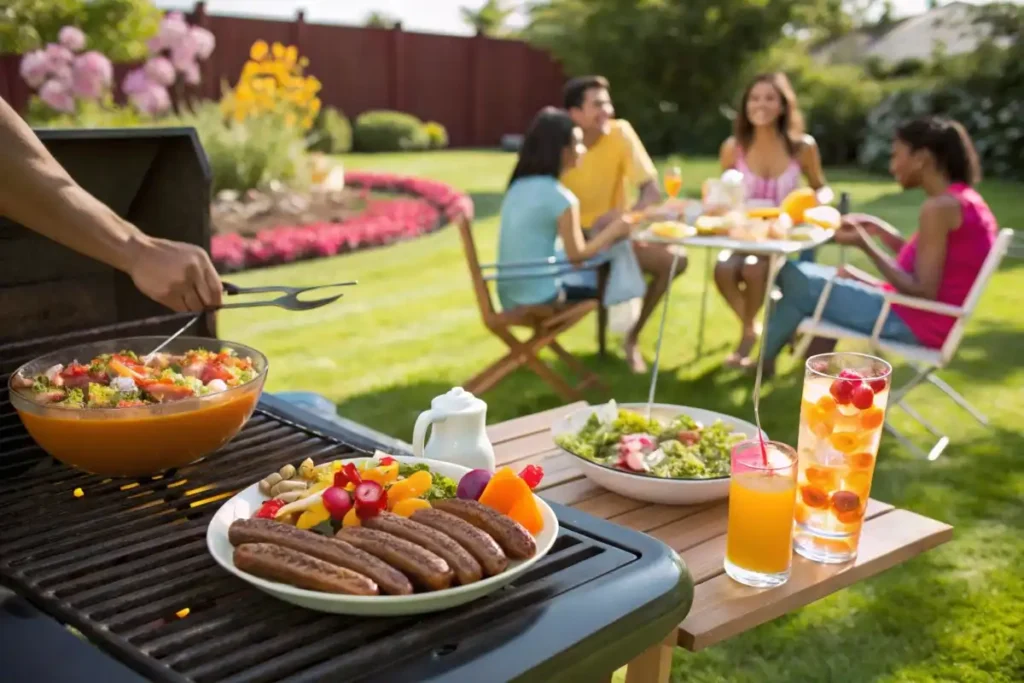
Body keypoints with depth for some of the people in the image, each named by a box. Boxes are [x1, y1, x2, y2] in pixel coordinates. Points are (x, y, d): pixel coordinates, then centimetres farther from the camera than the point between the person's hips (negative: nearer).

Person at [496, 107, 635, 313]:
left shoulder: (517, 187, 8)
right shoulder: (561, 196, -15)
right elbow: (577, 255, -13)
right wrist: (613, 231, 2)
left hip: (509, 297, 8)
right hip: (539, 299, -7)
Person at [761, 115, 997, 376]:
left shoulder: (940, 207, -21)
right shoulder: (965, 200, 9)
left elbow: (923, 291, -23)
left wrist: (865, 245, -17)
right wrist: (882, 231, 8)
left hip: (916, 322, -10)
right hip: (935, 319, 10)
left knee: (796, 279, -4)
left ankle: (765, 358, 20)